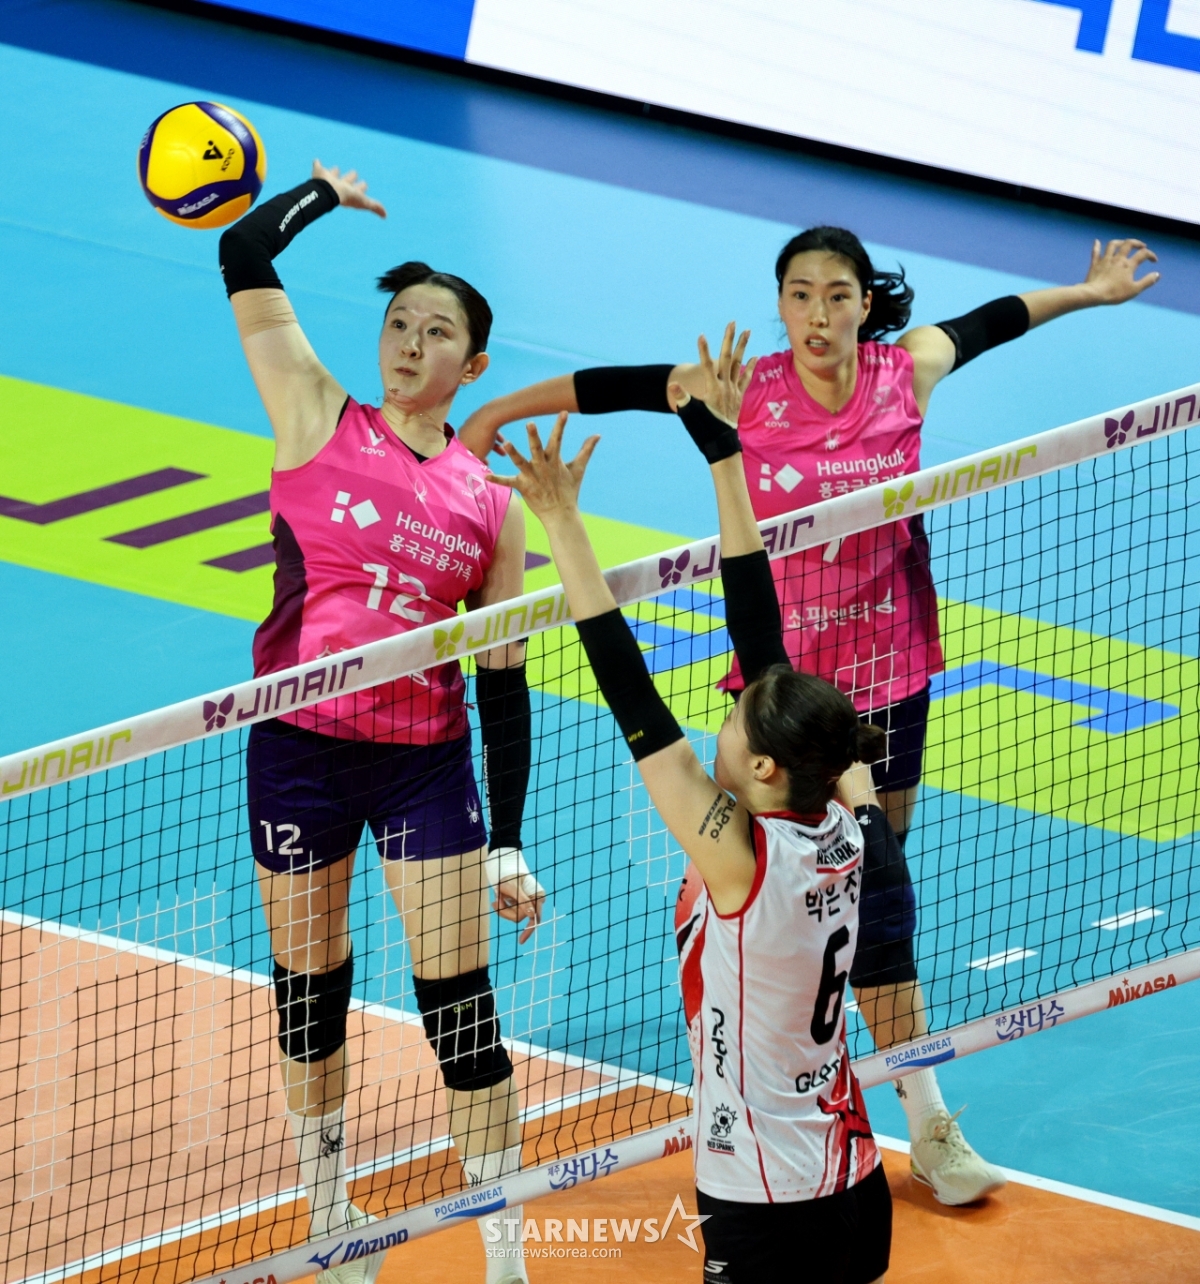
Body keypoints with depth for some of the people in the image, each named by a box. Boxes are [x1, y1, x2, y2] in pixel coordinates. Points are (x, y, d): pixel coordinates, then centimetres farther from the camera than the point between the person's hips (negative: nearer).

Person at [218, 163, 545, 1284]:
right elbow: (243, 256, -7)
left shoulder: (492, 507, 4)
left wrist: (507, 844, 2)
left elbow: (504, 686, 6)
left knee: (461, 1007, -3)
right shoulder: (318, 421, 0)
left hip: (428, 762, 0)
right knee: (307, 988, 11)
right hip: (300, 748, 0)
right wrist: (328, 194, 8)